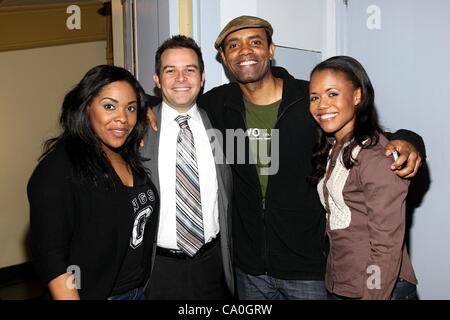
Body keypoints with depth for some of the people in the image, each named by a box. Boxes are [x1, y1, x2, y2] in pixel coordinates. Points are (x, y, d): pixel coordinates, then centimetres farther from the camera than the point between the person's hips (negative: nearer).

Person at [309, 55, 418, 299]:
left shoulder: (376, 154, -19)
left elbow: (387, 246, -20)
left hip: (379, 289, -7)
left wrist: (375, 295, -19)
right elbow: (335, 226, 8)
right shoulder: (330, 150, 6)